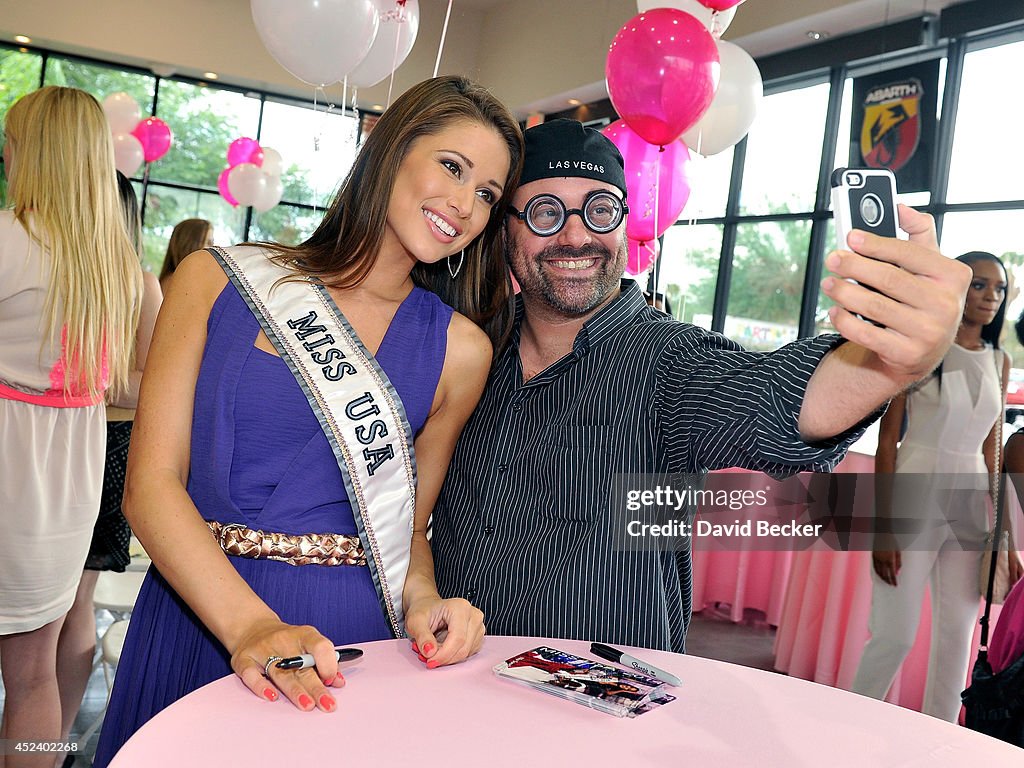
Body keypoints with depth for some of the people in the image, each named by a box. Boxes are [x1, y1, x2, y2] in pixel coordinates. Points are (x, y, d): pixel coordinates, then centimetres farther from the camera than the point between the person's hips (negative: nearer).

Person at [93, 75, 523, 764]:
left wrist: (422, 602, -14)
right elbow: (151, 482, -8)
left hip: (350, 641, 1)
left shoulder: (460, 348, 0)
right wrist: (251, 625, -21)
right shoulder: (219, 281, -2)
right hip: (197, 614, 0)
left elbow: (409, 522, 7)